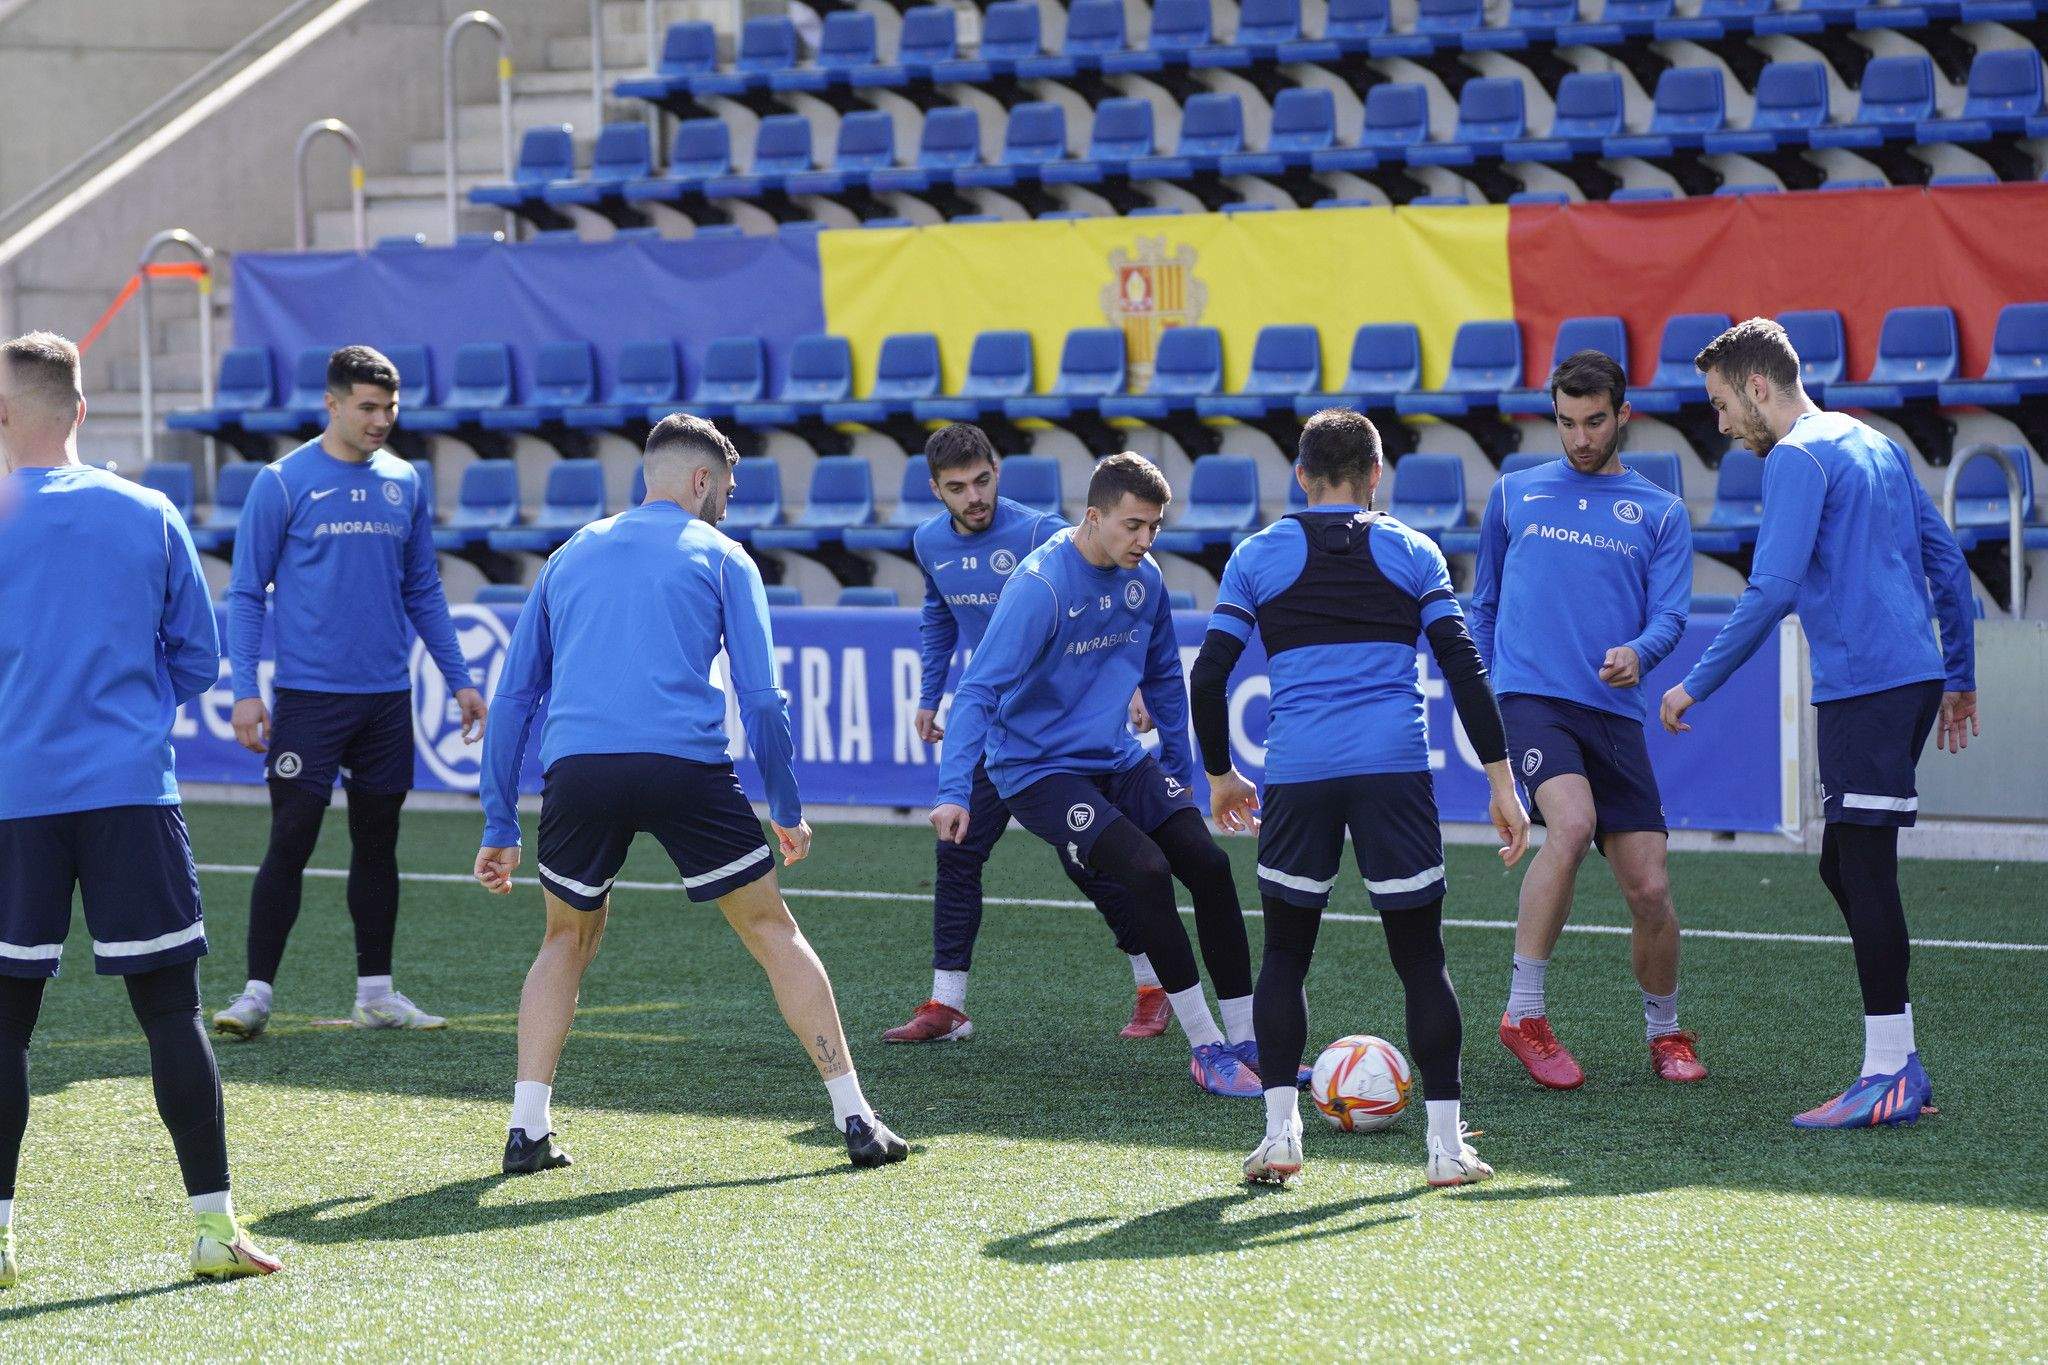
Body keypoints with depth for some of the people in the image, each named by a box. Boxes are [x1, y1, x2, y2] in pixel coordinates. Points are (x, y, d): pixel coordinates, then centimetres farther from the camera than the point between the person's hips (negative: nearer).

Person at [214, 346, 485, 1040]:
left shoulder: (404, 483, 9)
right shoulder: (282, 483, -4)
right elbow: (246, 593, -2)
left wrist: (458, 679, 11)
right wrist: (245, 690, -10)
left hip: (387, 697, 4)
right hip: (308, 696, -4)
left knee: (378, 843, 9)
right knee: (290, 844, -7)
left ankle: (375, 993, 17)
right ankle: (256, 994, -3)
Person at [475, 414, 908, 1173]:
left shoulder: (569, 557, 25)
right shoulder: (719, 556, 14)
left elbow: (513, 697, 22)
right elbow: (760, 697, 6)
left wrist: (498, 827, 23)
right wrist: (787, 810, 15)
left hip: (576, 766, 3)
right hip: (683, 762, -3)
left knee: (569, 938, 23)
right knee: (772, 930, 10)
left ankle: (526, 1129, 11)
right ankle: (855, 1119, 6)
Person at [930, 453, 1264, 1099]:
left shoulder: (1144, 579, 1)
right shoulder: (1040, 586, -22)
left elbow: (1163, 678, 18)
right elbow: (980, 690, -25)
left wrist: (1181, 771, 23)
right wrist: (954, 792, -34)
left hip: (1118, 758, 7)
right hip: (1039, 770, -7)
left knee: (1208, 861, -8)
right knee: (1145, 869, -24)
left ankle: (1246, 1042, 1)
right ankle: (1206, 1049, -13)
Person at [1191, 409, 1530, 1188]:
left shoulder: (1258, 558, 10)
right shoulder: (1413, 553, 9)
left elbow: (1208, 676, 7)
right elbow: (1463, 668, 2)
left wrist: (1219, 775, 20)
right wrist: (1501, 782, 4)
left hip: (1297, 776, 0)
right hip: (1396, 771, 0)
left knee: (1285, 954, 14)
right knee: (1420, 958, 6)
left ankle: (1280, 1136, 7)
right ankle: (1445, 1144, 3)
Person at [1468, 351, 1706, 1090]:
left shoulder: (1661, 513, 12)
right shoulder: (1514, 494, 15)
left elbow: (1669, 614, 1)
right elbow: (1484, 605, 23)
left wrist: (1639, 653, -20)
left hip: (1615, 715, 2)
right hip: (1529, 697, -2)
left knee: (1650, 890, -4)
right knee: (1572, 823, -30)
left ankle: (1665, 1033, 22)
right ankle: (1524, 1014, -22)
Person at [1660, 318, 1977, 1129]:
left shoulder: (1797, 459, -9)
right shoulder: (1875, 446, 19)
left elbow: (1771, 591, -18)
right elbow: (1946, 562, 22)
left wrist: (1696, 687, -11)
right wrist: (1958, 679, 27)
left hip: (1863, 687, -9)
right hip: (1911, 675, 9)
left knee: (1863, 867, -7)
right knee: (1846, 865, 13)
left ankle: (1890, 1079, -8)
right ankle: (1900, 1064, 13)